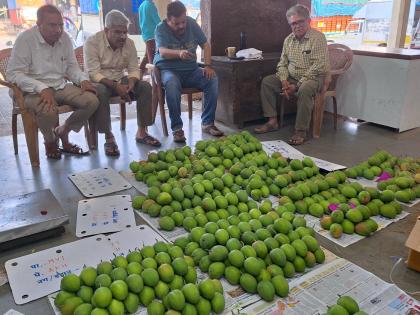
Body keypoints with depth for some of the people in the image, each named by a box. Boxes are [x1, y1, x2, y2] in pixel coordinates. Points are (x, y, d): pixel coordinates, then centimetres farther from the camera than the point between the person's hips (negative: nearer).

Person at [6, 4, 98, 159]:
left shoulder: (64, 37, 4)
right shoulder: (25, 39, -12)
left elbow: (71, 66, 14)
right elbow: (13, 74, -16)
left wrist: (83, 79, -8)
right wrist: (42, 88, -30)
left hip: (61, 86, 5)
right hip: (34, 91, -5)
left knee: (92, 101, -17)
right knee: (49, 111, -37)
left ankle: (62, 132, 7)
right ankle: (49, 141, 0)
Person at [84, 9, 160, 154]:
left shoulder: (129, 43, 1)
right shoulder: (92, 42, -14)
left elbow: (134, 69, -2)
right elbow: (93, 73, -21)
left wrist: (130, 84, -26)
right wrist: (115, 86, -35)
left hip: (120, 80, 5)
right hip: (99, 82, -4)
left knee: (145, 86, -18)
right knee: (100, 91, -38)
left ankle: (141, 132, -12)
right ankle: (109, 138, -29)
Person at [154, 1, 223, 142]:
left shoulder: (191, 23, 4)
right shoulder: (161, 28, -8)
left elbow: (205, 45, 8)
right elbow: (163, 52, -26)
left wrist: (208, 66, -9)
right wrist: (179, 53, -48)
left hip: (191, 69, 4)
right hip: (168, 69, -4)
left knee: (212, 79, -22)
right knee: (171, 84, -38)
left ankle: (207, 123, -13)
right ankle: (177, 128, -29)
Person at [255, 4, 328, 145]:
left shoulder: (318, 38, -13)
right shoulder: (288, 40, 7)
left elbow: (318, 67, -20)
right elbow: (282, 63, 10)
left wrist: (297, 86, -23)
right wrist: (284, 81, -10)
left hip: (313, 78, -7)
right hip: (291, 77, 7)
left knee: (305, 89, -38)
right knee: (266, 82, -6)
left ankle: (301, 132, -31)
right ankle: (272, 121, -4)